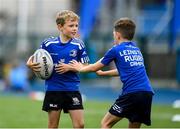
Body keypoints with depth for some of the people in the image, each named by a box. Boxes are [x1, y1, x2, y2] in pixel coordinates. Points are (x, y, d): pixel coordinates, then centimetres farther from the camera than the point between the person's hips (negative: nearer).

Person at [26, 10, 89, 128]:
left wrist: (70, 67, -15)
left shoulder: (78, 45, -3)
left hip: (72, 89, 0)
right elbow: (37, 61, 9)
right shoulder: (48, 44, -3)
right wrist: (30, 64, -13)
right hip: (53, 89, 0)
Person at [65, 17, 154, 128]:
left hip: (132, 93, -6)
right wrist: (103, 73, 50)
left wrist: (80, 68, 37)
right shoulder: (136, 50, 23)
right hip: (147, 93, 6)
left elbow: (95, 68, 18)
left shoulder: (116, 50, 5)